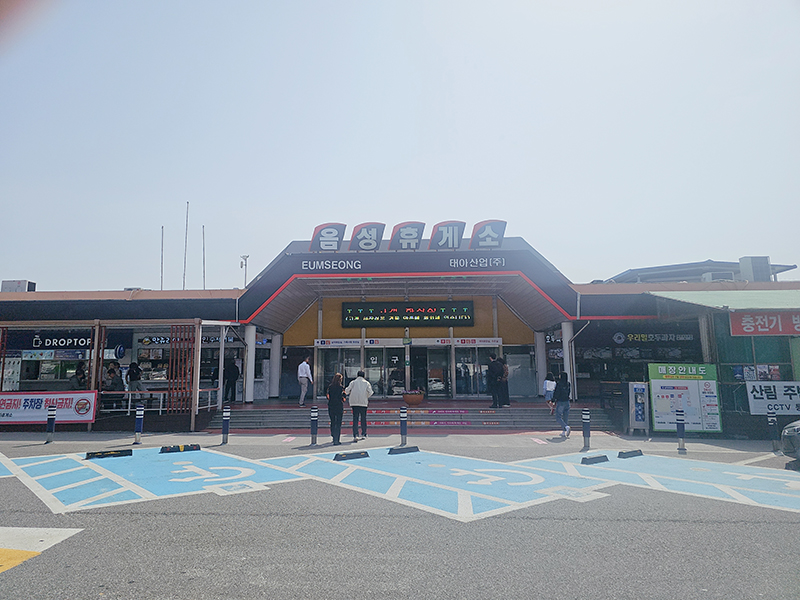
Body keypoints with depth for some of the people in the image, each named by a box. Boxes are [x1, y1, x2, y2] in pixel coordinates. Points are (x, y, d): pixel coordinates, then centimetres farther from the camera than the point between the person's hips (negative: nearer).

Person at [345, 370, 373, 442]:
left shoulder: (353, 382, 8)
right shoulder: (367, 383, 8)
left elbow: (347, 391, -1)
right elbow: (370, 392, 0)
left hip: (354, 403, 0)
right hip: (363, 403, 0)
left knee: (355, 419, -1)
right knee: (363, 418, 12)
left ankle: (355, 435, -12)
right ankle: (364, 434, 16)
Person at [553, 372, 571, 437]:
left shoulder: (559, 383, -15)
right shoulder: (568, 384, 4)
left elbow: (556, 393, -14)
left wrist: (553, 400, -3)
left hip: (560, 402, -6)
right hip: (567, 401, 6)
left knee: (558, 417, 1)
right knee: (565, 417, 11)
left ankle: (566, 427, -19)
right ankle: (564, 432, 14)